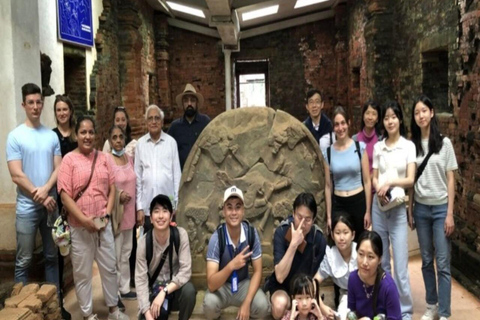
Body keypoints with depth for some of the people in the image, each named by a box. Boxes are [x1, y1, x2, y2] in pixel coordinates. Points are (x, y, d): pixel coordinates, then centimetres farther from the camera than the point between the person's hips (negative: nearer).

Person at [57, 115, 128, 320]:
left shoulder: (103, 158, 6)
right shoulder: (69, 159, -6)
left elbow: (112, 189, 7)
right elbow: (65, 195, -11)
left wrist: (107, 214, -4)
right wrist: (84, 220, -15)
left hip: (103, 223, 4)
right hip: (80, 226, -3)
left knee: (109, 268, 14)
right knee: (82, 273, 9)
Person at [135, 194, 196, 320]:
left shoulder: (180, 234, -17)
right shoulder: (143, 242, -16)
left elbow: (185, 271, -19)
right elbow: (140, 279, -16)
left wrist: (164, 292, -30)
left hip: (174, 286, 0)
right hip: (153, 289, 1)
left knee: (189, 290, -33)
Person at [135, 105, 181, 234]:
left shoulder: (171, 142, 0)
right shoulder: (140, 144, 4)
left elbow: (177, 173, 3)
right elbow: (137, 176, 6)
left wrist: (176, 203, 1)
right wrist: (139, 207, 3)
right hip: (147, 206, 1)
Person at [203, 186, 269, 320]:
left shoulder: (252, 233, -17)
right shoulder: (216, 238, -25)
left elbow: (257, 271, -10)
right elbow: (211, 285, -29)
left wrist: (246, 303, -20)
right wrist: (231, 266, -46)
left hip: (243, 284, 2)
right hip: (221, 286, -2)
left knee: (262, 306, -25)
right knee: (209, 304, -32)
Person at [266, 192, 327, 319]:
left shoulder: (319, 239, -18)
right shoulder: (281, 232, -23)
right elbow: (280, 277, -31)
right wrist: (294, 243, -38)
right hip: (282, 285, -2)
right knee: (280, 306, -33)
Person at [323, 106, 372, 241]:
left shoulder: (360, 147, -3)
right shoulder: (328, 152, 0)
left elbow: (367, 181, -1)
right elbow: (328, 186, 4)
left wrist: (368, 211, -3)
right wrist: (329, 215, 4)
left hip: (358, 201, -1)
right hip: (338, 204, 1)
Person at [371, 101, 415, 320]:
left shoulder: (408, 146, -1)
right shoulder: (378, 147, 8)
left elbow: (410, 179, -7)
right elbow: (374, 178, 9)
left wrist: (390, 182, -23)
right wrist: (379, 190, -12)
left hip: (398, 208, -3)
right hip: (378, 207, 3)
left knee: (400, 264, -4)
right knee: (381, 260, 11)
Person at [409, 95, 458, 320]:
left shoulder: (444, 143, -4)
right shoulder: (413, 145, 3)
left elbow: (450, 180, -3)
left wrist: (450, 214, -7)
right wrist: (410, 210, 5)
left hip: (440, 208, -2)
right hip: (421, 208, 3)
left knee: (443, 263, -1)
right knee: (426, 260, 11)